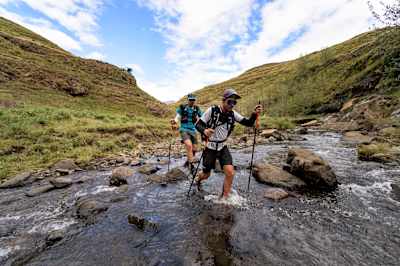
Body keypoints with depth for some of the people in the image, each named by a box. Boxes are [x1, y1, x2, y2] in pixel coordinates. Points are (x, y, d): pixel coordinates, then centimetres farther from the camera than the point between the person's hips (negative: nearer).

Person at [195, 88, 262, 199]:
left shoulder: (232, 114, -4)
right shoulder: (212, 110, -16)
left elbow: (248, 123, -6)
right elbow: (198, 124, -16)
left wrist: (255, 114, -25)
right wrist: (204, 131, -38)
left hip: (223, 147, 3)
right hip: (210, 147, -3)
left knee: (230, 173, -11)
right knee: (206, 175, 11)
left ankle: (224, 198, 13)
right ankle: (198, 180, 50)